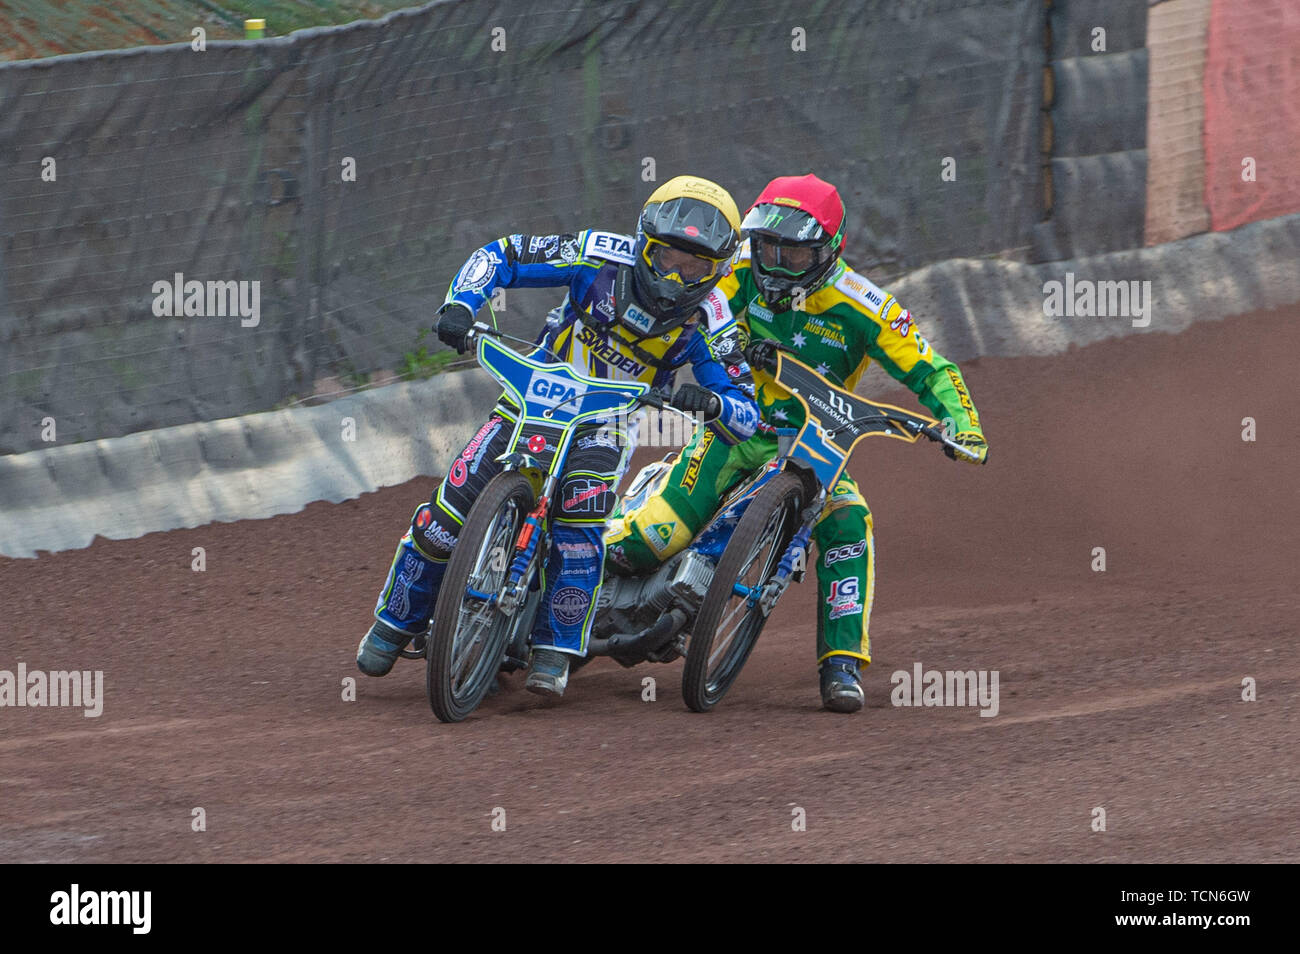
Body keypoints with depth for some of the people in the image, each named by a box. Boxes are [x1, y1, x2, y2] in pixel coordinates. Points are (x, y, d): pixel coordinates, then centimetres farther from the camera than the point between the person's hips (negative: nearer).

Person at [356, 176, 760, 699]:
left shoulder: (704, 323, -12)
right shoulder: (604, 257, -14)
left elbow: (745, 418, -14)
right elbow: (503, 255, -9)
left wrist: (711, 403, -38)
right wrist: (460, 303, -27)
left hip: (606, 423, 0)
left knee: (580, 518, -31)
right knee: (449, 513, -12)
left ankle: (556, 652, -20)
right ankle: (397, 621, 12)